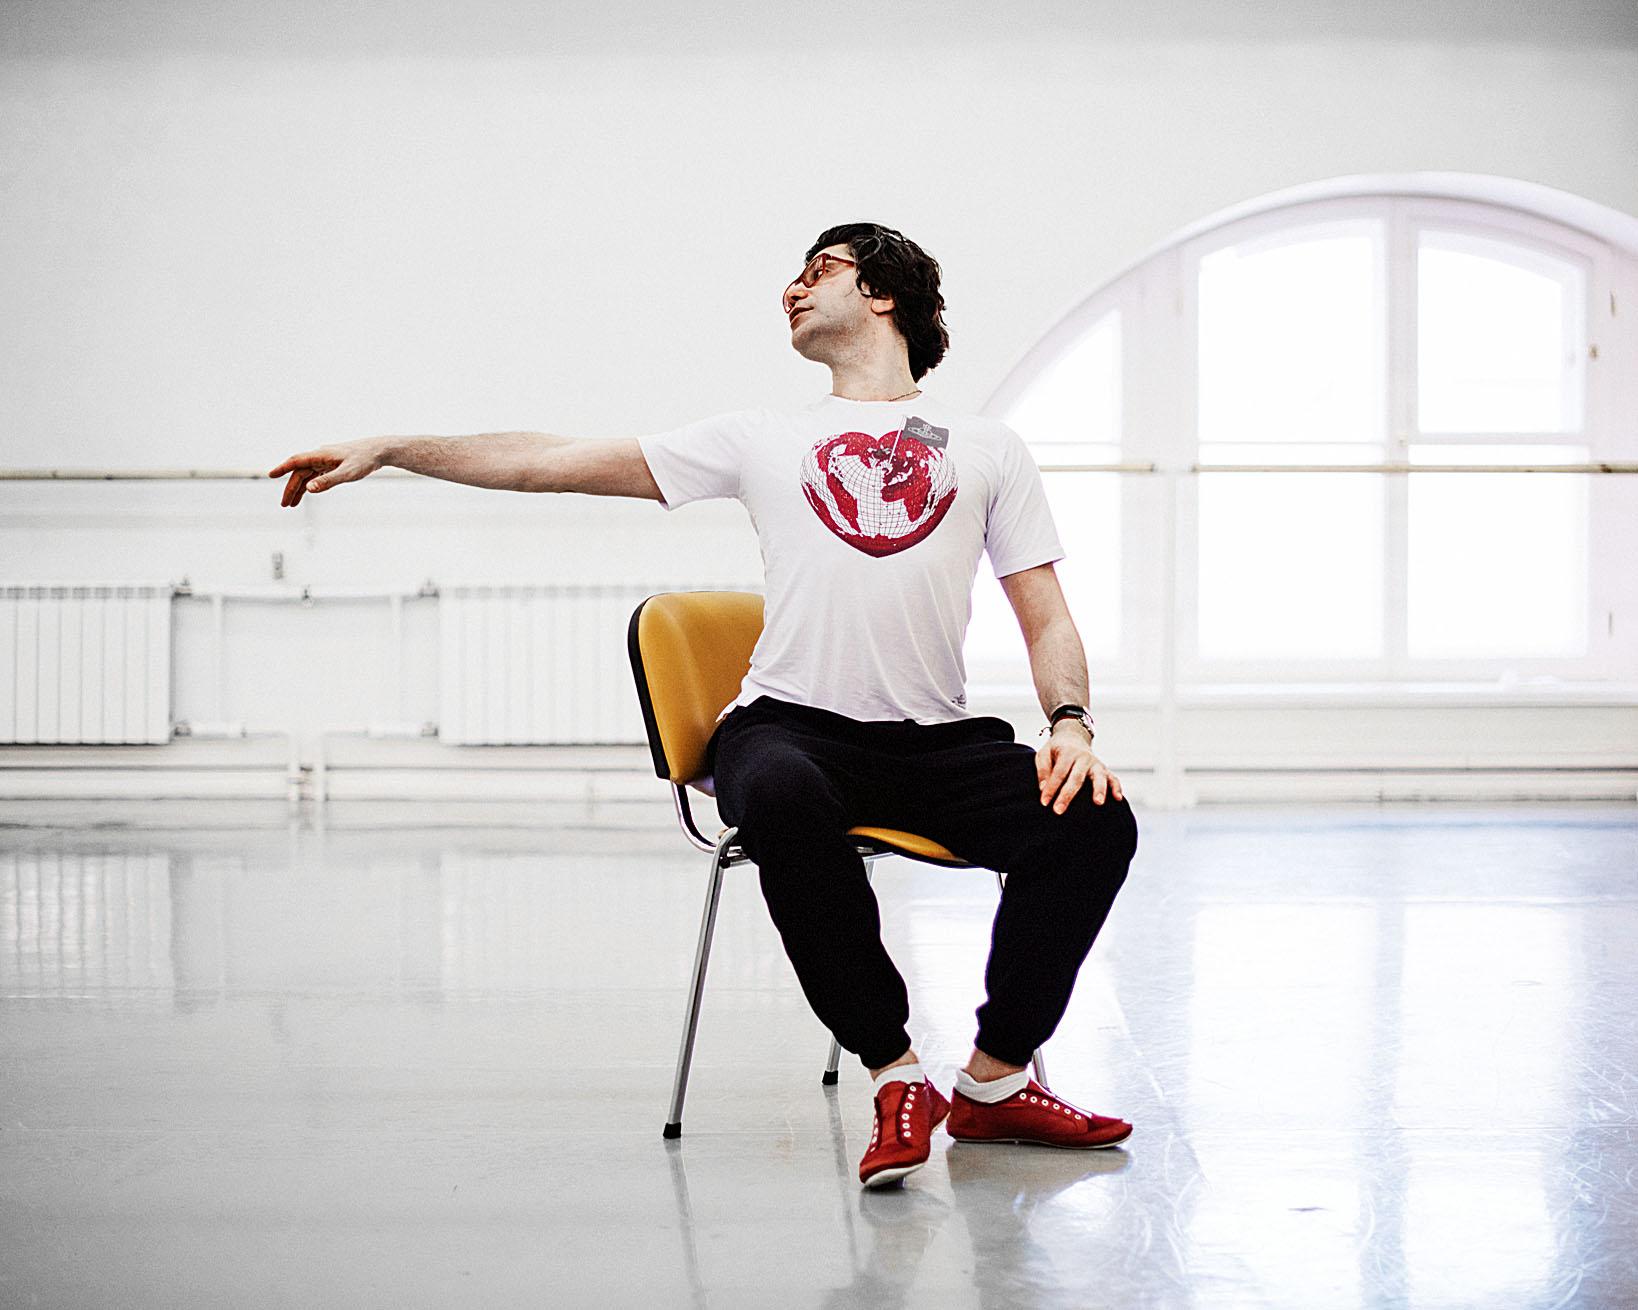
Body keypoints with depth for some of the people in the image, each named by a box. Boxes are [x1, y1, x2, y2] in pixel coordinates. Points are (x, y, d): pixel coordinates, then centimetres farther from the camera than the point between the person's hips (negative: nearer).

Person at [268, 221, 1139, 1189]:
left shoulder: (990, 449, 16)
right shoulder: (764, 439, 15)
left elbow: (1048, 619, 13)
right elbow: (559, 462, 13)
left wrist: (1071, 724, -8)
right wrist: (392, 449, 7)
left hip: (940, 744, 1)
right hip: (794, 725, -1)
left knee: (1096, 821, -24)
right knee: (780, 798, -37)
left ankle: (995, 1083, -4)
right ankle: (897, 1079, -23)